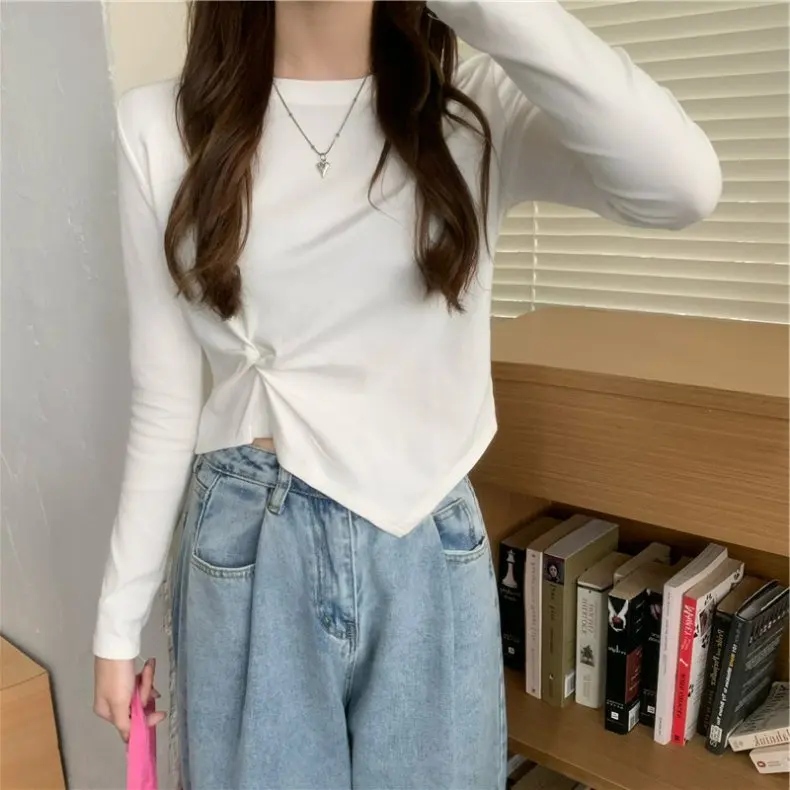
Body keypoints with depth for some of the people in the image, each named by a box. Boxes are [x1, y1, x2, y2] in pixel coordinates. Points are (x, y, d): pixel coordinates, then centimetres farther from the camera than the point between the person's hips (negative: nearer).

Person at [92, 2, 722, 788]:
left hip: (431, 553, 1)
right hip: (248, 555, 0)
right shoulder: (163, 127, -3)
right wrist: (120, 614, 5)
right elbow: (165, 399, 0)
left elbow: (683, 187, -23)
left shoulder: (477, 112, -4)